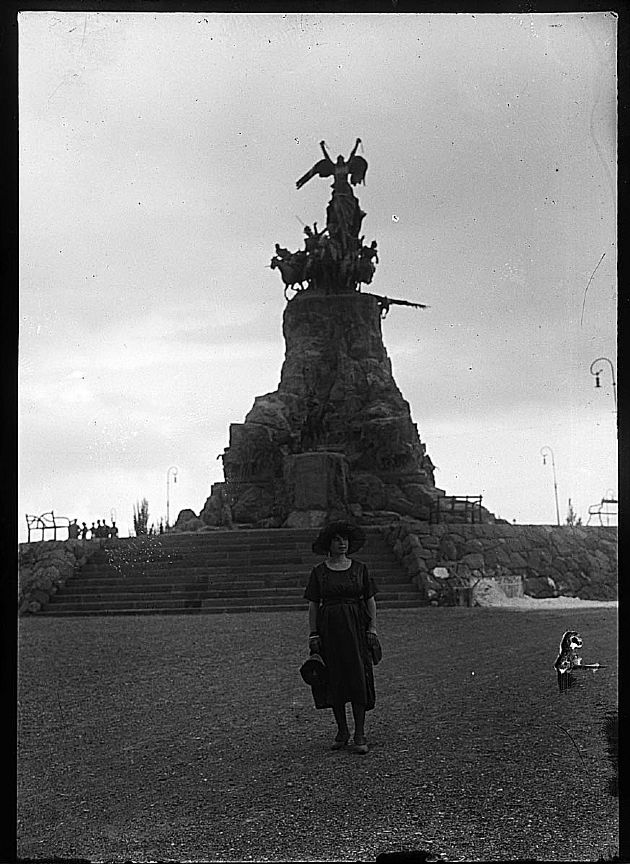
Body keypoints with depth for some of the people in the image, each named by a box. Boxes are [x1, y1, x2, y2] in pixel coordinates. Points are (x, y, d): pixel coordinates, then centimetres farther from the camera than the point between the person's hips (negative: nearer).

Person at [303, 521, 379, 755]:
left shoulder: (359, 568, 6)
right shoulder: (319, 572, 4)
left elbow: (370, 600, 8)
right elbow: (313, 604, 4)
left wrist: (372, 627, -1)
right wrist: (313, 634, -2)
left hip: (355, 628, 0)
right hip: (329, 628, 0)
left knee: (358, 678, -6)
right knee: (333, 679, 4)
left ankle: (360, 735, -3)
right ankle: (342, 731, 17)